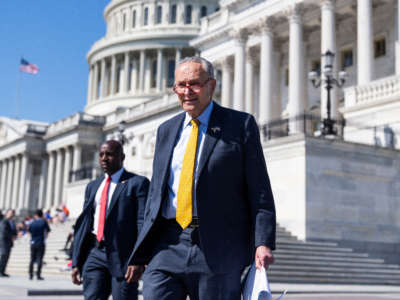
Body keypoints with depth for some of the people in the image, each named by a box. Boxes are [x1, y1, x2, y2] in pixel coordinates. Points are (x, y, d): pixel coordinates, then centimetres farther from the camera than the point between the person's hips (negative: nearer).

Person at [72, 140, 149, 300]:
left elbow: (144, 223, -8)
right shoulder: (92, 186, 19)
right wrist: (76, 262, 11)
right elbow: (84, 224, 17)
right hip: (95, 253, 5)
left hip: (122, 255, -5)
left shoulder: (137, 183, 0)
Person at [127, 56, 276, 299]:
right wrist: (143, 246, 13)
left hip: (217, 249, -3)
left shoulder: (240, 124, 1)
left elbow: (259, 190, -3)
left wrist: (263, 243, -12)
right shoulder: (166, 130, 16)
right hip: (167, 245, 4)